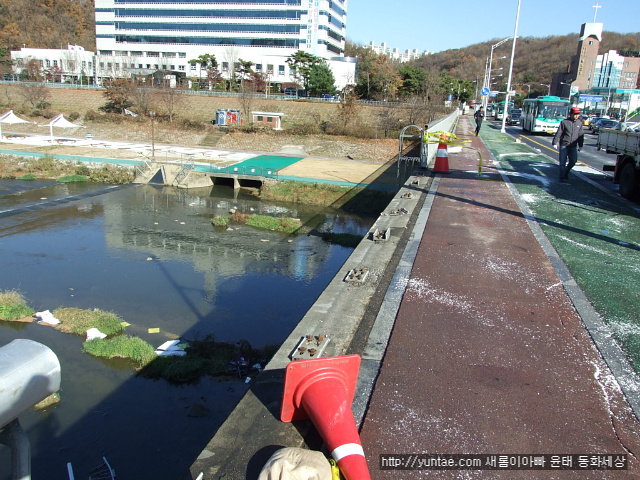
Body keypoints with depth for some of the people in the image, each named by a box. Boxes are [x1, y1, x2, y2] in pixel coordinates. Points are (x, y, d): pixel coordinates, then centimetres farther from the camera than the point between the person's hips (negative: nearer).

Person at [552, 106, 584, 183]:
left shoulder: (579, 123, 8)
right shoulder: (564, 122, -5)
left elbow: (581, 135, 14)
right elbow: (558, 133, -4)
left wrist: (580, 145, 15)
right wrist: (555, 143, -7)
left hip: (573, 146, 4)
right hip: (564, 145, -4)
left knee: (573, 161, -2)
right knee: (562, 162, -2)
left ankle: (565, 173, 21)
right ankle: (563, 177, 5)